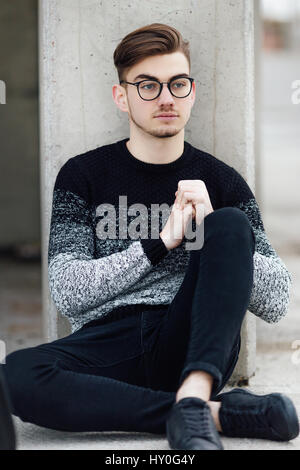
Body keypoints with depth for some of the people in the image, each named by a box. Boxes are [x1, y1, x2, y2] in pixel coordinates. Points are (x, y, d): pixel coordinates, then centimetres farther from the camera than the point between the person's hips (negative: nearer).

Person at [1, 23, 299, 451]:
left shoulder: (222, 182, 11)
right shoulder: (83, 176, 10)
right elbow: (67, 293, -2)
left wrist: (213, 230, -10)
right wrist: (161, 242, -10)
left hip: (195, 348, 0)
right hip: (106, 347, 0)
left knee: (232, 224, -22)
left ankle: (193, 398, -38)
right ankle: (219, 412, -28)